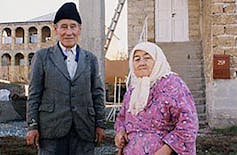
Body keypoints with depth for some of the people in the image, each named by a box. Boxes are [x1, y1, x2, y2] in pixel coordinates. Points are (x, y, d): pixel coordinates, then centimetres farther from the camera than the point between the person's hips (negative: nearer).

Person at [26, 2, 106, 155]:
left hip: (83, 129, 2)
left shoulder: (90, 59, 12)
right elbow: (34, 93, 4)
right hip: (51, 128, -1)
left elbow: (98, 93, 11)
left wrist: (100, 124, 6)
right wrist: (32, 126, -1)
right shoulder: (42, 56, 7)